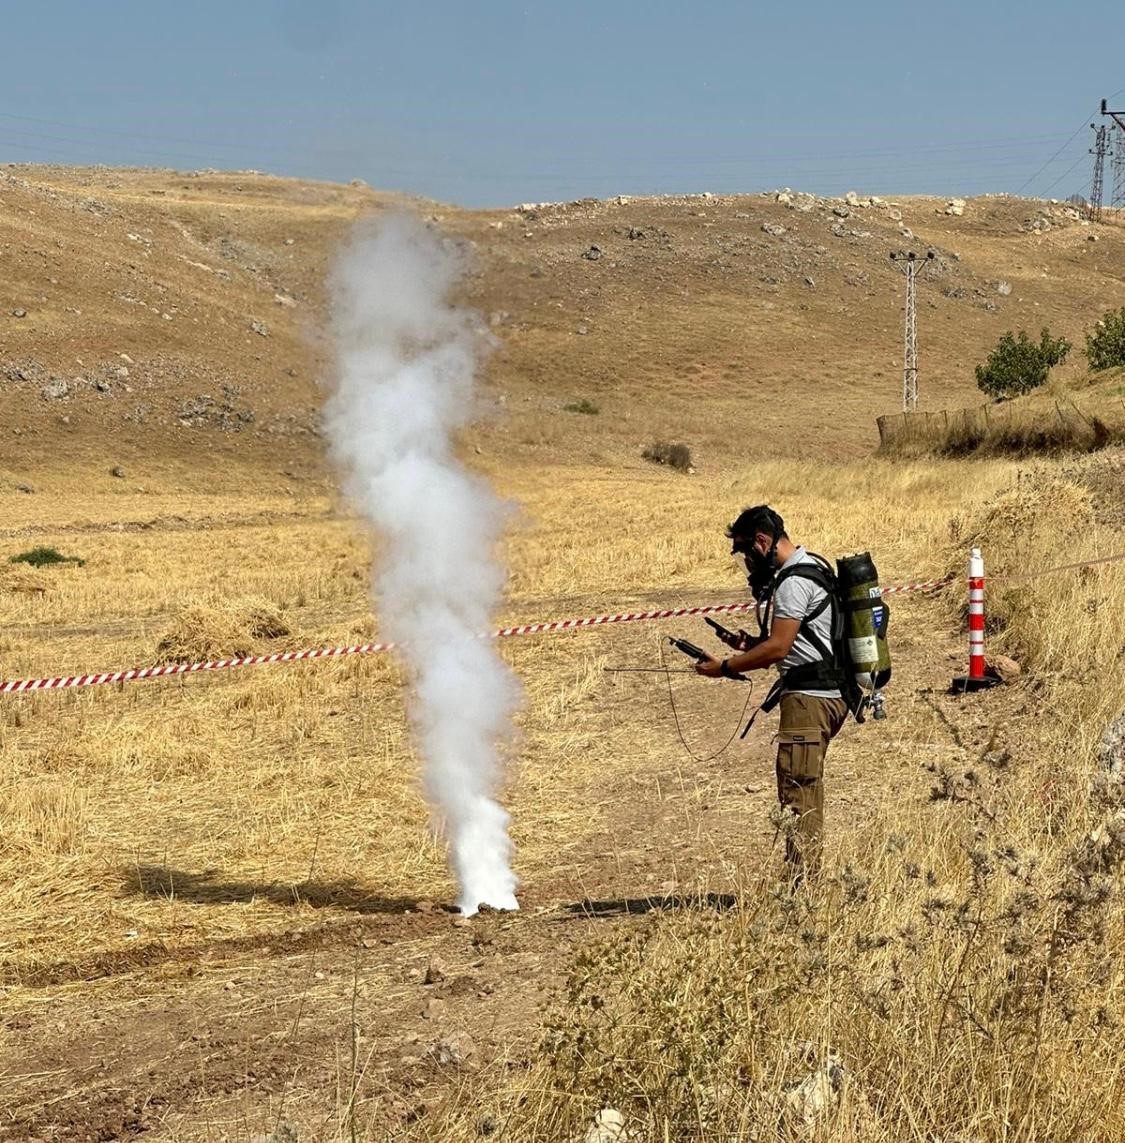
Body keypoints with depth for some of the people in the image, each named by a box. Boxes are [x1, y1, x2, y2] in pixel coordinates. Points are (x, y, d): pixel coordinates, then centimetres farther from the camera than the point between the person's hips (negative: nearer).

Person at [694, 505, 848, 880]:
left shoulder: (794, 581, -16)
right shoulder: (811, 567, 17)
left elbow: (777, 648, -20)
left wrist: (725, 667, -10)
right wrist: (750, 644, 11)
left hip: (809, 697, -11)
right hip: (826, 693, 11)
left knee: (797, 791, -10)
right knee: (807, 792, 14)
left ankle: (799, 884, -11)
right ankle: (808, 879, 19)